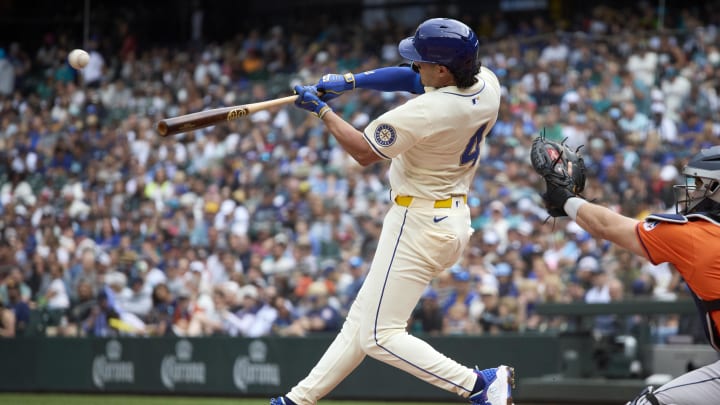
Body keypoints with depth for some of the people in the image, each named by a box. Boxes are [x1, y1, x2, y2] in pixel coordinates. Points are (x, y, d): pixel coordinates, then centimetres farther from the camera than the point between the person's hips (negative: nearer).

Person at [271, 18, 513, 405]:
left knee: (380, 336, -5)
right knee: (362, 319, 16)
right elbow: (414, 79, 11)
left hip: (419, 223, -10)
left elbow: (363, 151, -13)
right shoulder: (487, 83, -4)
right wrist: (350, 81, 5)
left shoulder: (424, 113, -28)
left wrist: (321, 109, 0)